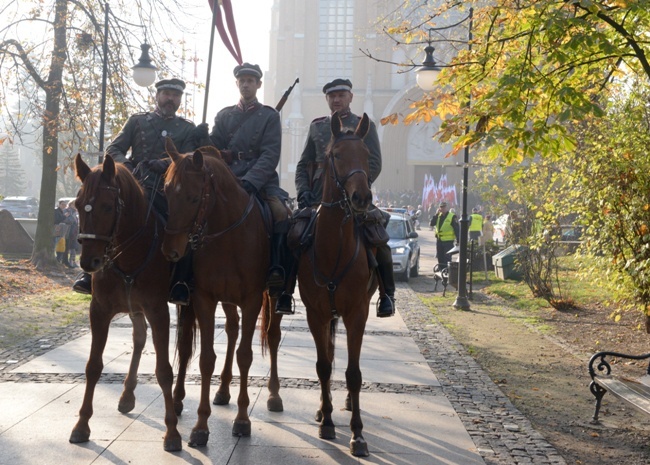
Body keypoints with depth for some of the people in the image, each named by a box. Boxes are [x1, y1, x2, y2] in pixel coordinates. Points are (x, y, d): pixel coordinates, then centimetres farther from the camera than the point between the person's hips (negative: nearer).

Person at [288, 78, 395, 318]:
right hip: (320, 197, 3)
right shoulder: (317, 127, 19)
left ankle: (387, 294, -5)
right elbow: (303, 165, 19)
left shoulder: (365, 126, 10)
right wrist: (303, 191, 0)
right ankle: (285, 291, -4)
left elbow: (374, 164, 0)